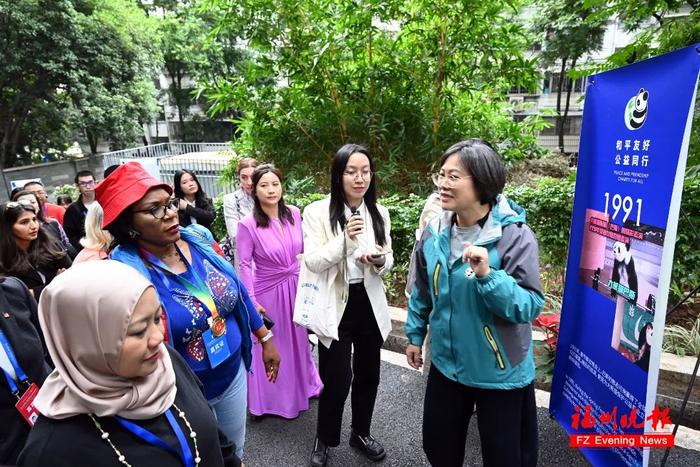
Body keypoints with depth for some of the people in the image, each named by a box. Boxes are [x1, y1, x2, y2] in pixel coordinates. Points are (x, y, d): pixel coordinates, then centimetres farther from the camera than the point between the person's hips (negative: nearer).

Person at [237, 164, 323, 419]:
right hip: (268, 290, -4)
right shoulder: (248, 224, -18)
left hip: (296, 286, 4)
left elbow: (304, 247, 4)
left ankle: (304, 384, 48)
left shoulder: (293, 213, -7)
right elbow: (244, 264, -13)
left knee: (298, 338, 22)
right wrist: (251, 300, -13)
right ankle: (276, 398, 36)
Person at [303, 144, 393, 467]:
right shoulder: (318, 212, -10)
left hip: (370, 303, 4)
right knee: (336, 381, 5)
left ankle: (361, 433, 43)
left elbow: (388, 261, 9)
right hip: (336, 305, -4)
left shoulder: (379, 212, 3)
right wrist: (345, 239, -28)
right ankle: (324, 440, 34)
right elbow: (313, 263, -16)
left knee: (368, 375, 17)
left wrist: (380, 261, -14)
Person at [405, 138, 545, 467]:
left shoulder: (515, 234, -21)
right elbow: (422, 292, 8)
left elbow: (530, 307, -23)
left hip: (500, 372, -4)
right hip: (446, 364, 5)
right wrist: (414, 335, 13)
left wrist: (487, 275, -36)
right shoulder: (435, 231, -5)